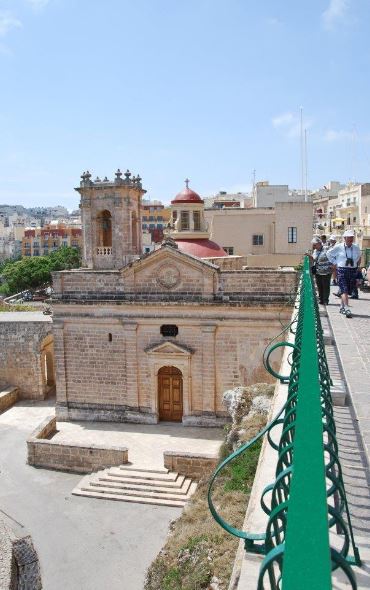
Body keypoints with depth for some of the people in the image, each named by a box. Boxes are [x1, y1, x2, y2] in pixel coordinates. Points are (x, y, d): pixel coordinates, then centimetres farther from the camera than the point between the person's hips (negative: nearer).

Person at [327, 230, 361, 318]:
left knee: (348, 291, 9)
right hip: (342, 271, -4)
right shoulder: (338, 247, -4)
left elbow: (359, 256, 28)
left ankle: (342, 307, 25)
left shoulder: (356, 247, 7)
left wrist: (356, 264, 15)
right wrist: (334, 263, 4)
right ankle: (346, 309, -18)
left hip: (353, 271, 4)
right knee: (344, 290, -12)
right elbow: (329, 253, 9)